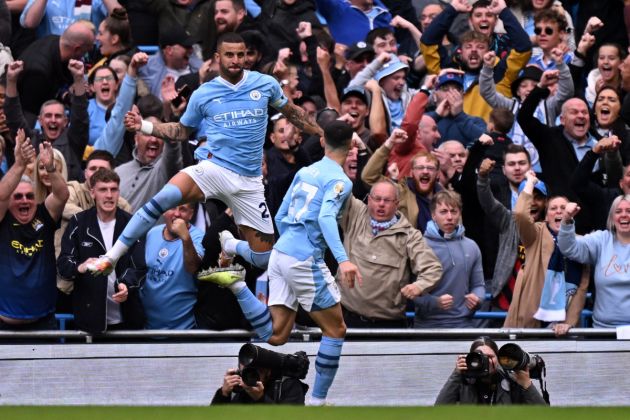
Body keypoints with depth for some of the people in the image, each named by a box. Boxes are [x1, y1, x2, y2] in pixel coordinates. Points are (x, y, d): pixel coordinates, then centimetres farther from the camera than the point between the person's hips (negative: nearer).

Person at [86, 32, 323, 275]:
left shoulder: (266, 84, 4)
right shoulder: (203, 94, 4)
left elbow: (292, 113, 20)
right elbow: (182, 131, 16)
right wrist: (143, 126, 3)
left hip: (249, 182, 2)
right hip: (212, 169, -2)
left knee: (263, 258, -1)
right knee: (165, 197, -33)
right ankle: (111, 257, -28)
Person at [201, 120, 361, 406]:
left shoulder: (304, 172, 15)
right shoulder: (339, 181, -8)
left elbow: (280, 217, 20)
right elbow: (326, 217, -26)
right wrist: (343, 259, -37)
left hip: (281, 252, 7)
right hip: (306, 259, -7)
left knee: (275, 336, 7)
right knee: (335, 329, 6)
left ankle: (236, 284, -8)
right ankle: (317, 401, 6)